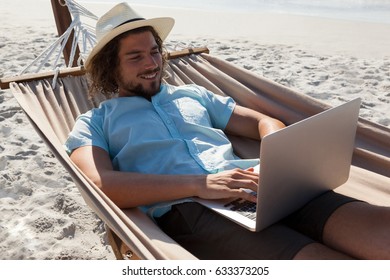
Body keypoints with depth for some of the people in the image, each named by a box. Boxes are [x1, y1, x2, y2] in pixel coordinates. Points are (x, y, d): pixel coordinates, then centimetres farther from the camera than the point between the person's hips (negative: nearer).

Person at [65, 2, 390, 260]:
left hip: (251, 186, 5)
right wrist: (199, 184, -17)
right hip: (184, 209, -4)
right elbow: (102, 184, -7)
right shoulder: (94, 122, 14)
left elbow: (265, 122, 23)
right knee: (323, 256, -31)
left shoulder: (192, 94, 25)